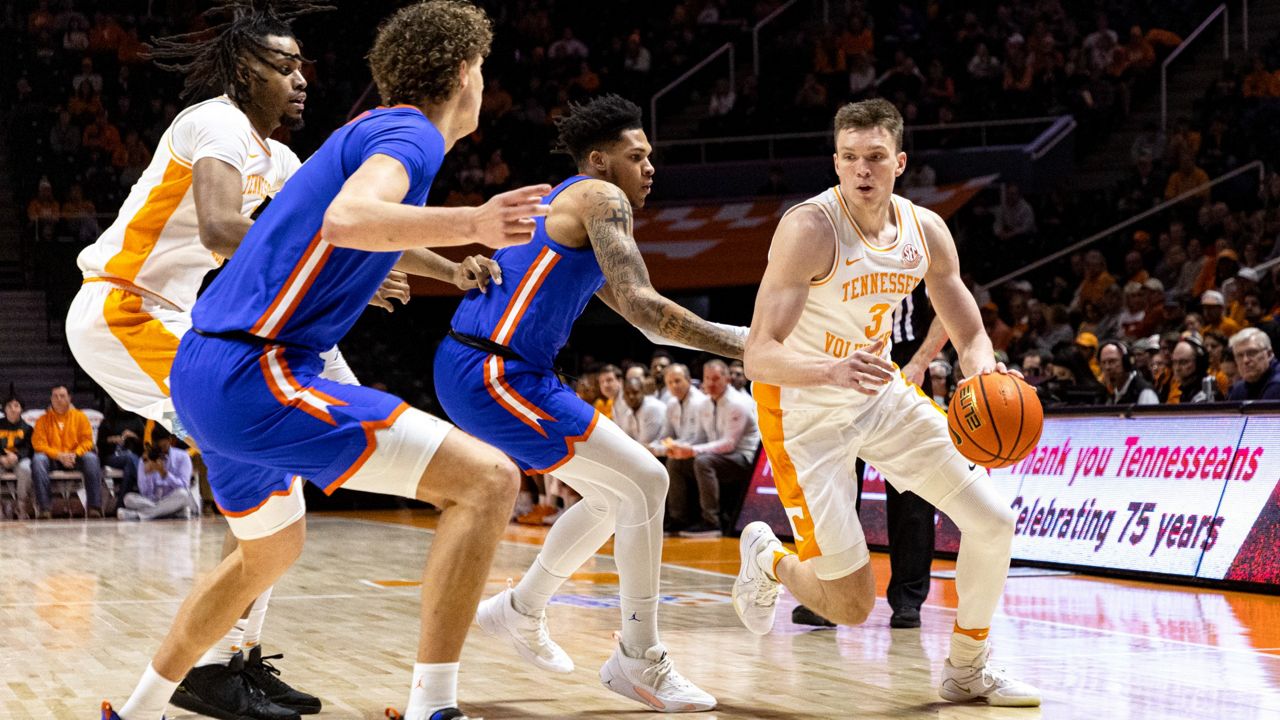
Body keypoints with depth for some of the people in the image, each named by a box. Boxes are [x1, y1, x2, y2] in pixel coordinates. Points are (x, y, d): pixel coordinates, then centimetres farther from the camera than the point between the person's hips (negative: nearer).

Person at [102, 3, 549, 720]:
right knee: (488, 480, -16)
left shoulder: (374, 131, 20)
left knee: (271, 550, 34)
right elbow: (347, 217, -31)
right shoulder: (409, 135, -9)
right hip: (255, 373, -11)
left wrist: (451, 263, 51)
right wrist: (470, 223, -42)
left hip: (204, 371, 11)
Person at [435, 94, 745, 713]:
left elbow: (629, 307, 26)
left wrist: (739, 336, 17)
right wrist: (738, 344, -17)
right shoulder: (602, 198, -7)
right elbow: (641, 305, -21)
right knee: (644, 481, -10)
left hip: (473, 370, 10)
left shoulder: (565, 208, 24)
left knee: (614, 494, 20)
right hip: (493, 372, -10)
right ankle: (638, 660, -5)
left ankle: (520, 612, 33)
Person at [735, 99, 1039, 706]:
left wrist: (984, 371, -22)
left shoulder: (925, 230, -7)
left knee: (994, 521, 0)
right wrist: (832, 371, -51)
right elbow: (758, 358, -32)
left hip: (881, 395, 6)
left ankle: (967, 670, 22)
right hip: (804, 413, -6)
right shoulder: (809, 229, -27)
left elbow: (970, 337, 2)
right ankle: (767, 558, 25)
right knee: (852, 607, -9)